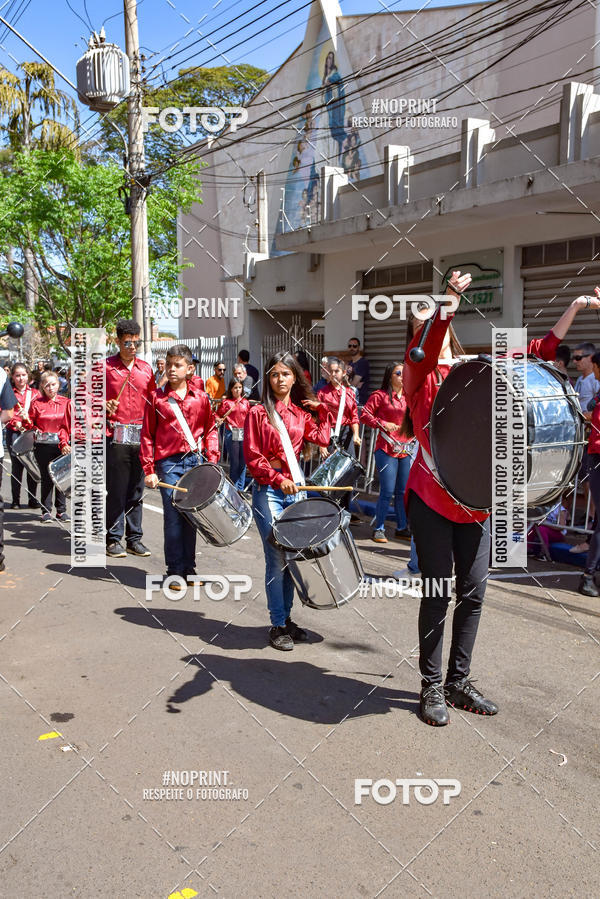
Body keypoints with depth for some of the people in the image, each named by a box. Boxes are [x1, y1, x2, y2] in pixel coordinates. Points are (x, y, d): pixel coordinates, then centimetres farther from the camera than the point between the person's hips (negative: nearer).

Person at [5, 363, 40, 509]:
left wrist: (27, 417, -11)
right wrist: (15, 422, -13)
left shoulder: (35, 393, 12)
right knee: (17, 465, -3)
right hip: (14, 433, -1)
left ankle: (33, 499, 9)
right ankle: (15, 500, 6)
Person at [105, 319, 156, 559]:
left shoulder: (146, 368, 13)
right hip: (116, 437, -4)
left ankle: (135, 538, 17)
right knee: (116, 490, -2)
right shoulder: (105, 367, 1)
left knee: (137, 490, 9)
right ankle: (113, 539, 9)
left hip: (141, 437, 4)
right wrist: (104, 406, -17)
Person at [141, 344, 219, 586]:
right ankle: (175, 570, 10)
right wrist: (149, 470, -2)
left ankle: (189, 568, 20)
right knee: (173, 517, -1)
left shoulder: (201, 398, 7)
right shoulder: (157, 397, 2)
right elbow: (147, 435, 3)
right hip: (169, 463, -2)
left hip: (195, 462, 2)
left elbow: (210, 430, 14)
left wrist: (212, 460, 3)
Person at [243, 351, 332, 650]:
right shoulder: (258, 413, -2)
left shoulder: (301, 412, 11)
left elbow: (322, 439, 0)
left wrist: (321, 409, 2)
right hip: (268, 490, -4)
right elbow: (252, 457, -6)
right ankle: (278, 626, 6)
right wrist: (278, 479, -14)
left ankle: (286, 618, 22)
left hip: (296, 488, 4)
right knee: (277, 559, -5)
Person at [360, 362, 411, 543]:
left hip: (405, 450, 6)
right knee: (387, 491, -7)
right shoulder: (380, 395, -3)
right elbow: (364, 415, -6)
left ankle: (402, 527, 22)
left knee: (403, 491, 10)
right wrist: (383, 424, -15)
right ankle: (379, 528, 5)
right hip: (386, 449, -6)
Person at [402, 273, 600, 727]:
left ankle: (459, 681, 27)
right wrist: (449, 300, -38)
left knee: (473, 592, 10)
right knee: (436, 594, 2)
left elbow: (539, 352, 10)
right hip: (431, 501, -4)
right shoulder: (419, 374, -2)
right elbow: (424, 351, -25)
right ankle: (432, 687, 18)